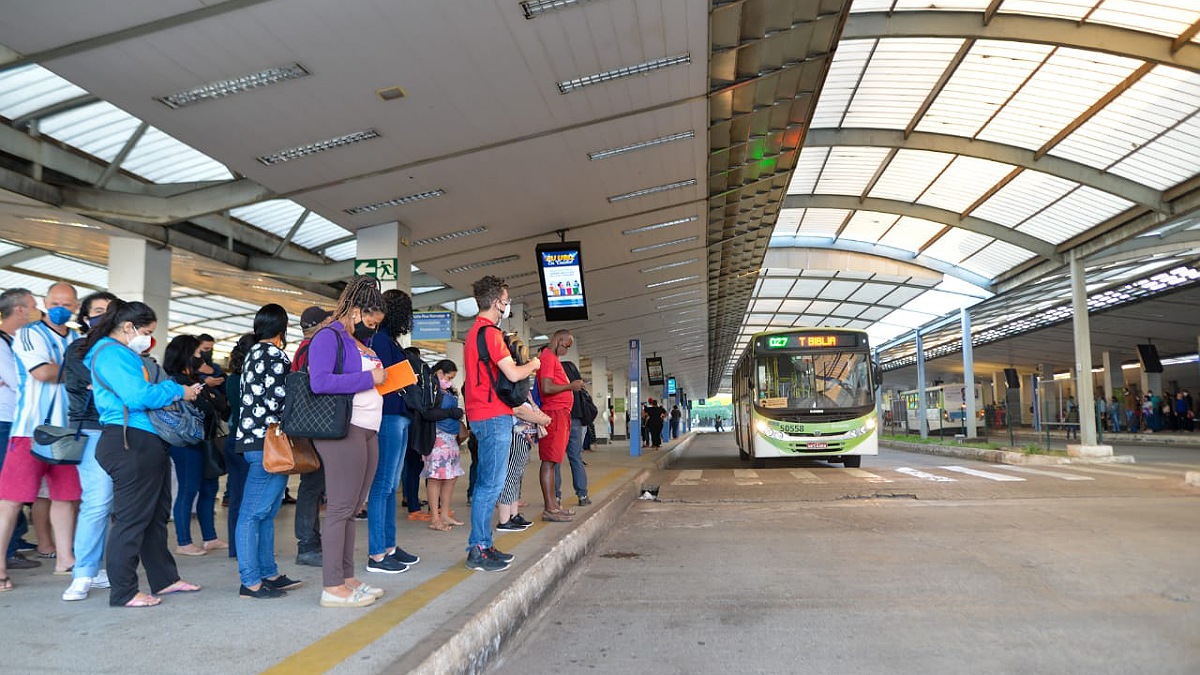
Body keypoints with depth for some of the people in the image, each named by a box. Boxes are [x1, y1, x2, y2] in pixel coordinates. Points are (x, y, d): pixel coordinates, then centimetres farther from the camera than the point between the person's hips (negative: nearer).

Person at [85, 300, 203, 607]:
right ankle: (123, 592, 4)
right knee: (131, 518, -5)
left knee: (156, 514, 17)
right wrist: (178, 391, -9)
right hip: (130, 443, -11)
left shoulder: (125, 354, 22)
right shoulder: (111, 353, -11)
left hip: (148, 443, 11)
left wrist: (176, 389, 6)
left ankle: (165, 578, 27)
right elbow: (137, 397, -21)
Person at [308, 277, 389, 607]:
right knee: (340, 508, -5)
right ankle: (333, 587, 1)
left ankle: (347, 579, 19)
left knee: (351, 509, 12)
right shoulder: (329, 337, -6)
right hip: (343, 430, -9)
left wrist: (388, 379, 10)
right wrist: (369, 377, -15)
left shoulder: (363, 343, 21)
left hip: (368, 431, 9)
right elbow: (320, 382, -21)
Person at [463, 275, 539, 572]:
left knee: (487, 483, 14)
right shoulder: (490, 333, -14)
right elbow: (513, 374, -18)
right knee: (491, 484, -7)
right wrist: (533, 364, 0)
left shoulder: (473, 332, 18)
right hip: (494, 416, -11)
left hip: (482, 416, 11)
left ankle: (483, 545, 19)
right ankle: (478, 551, -3)